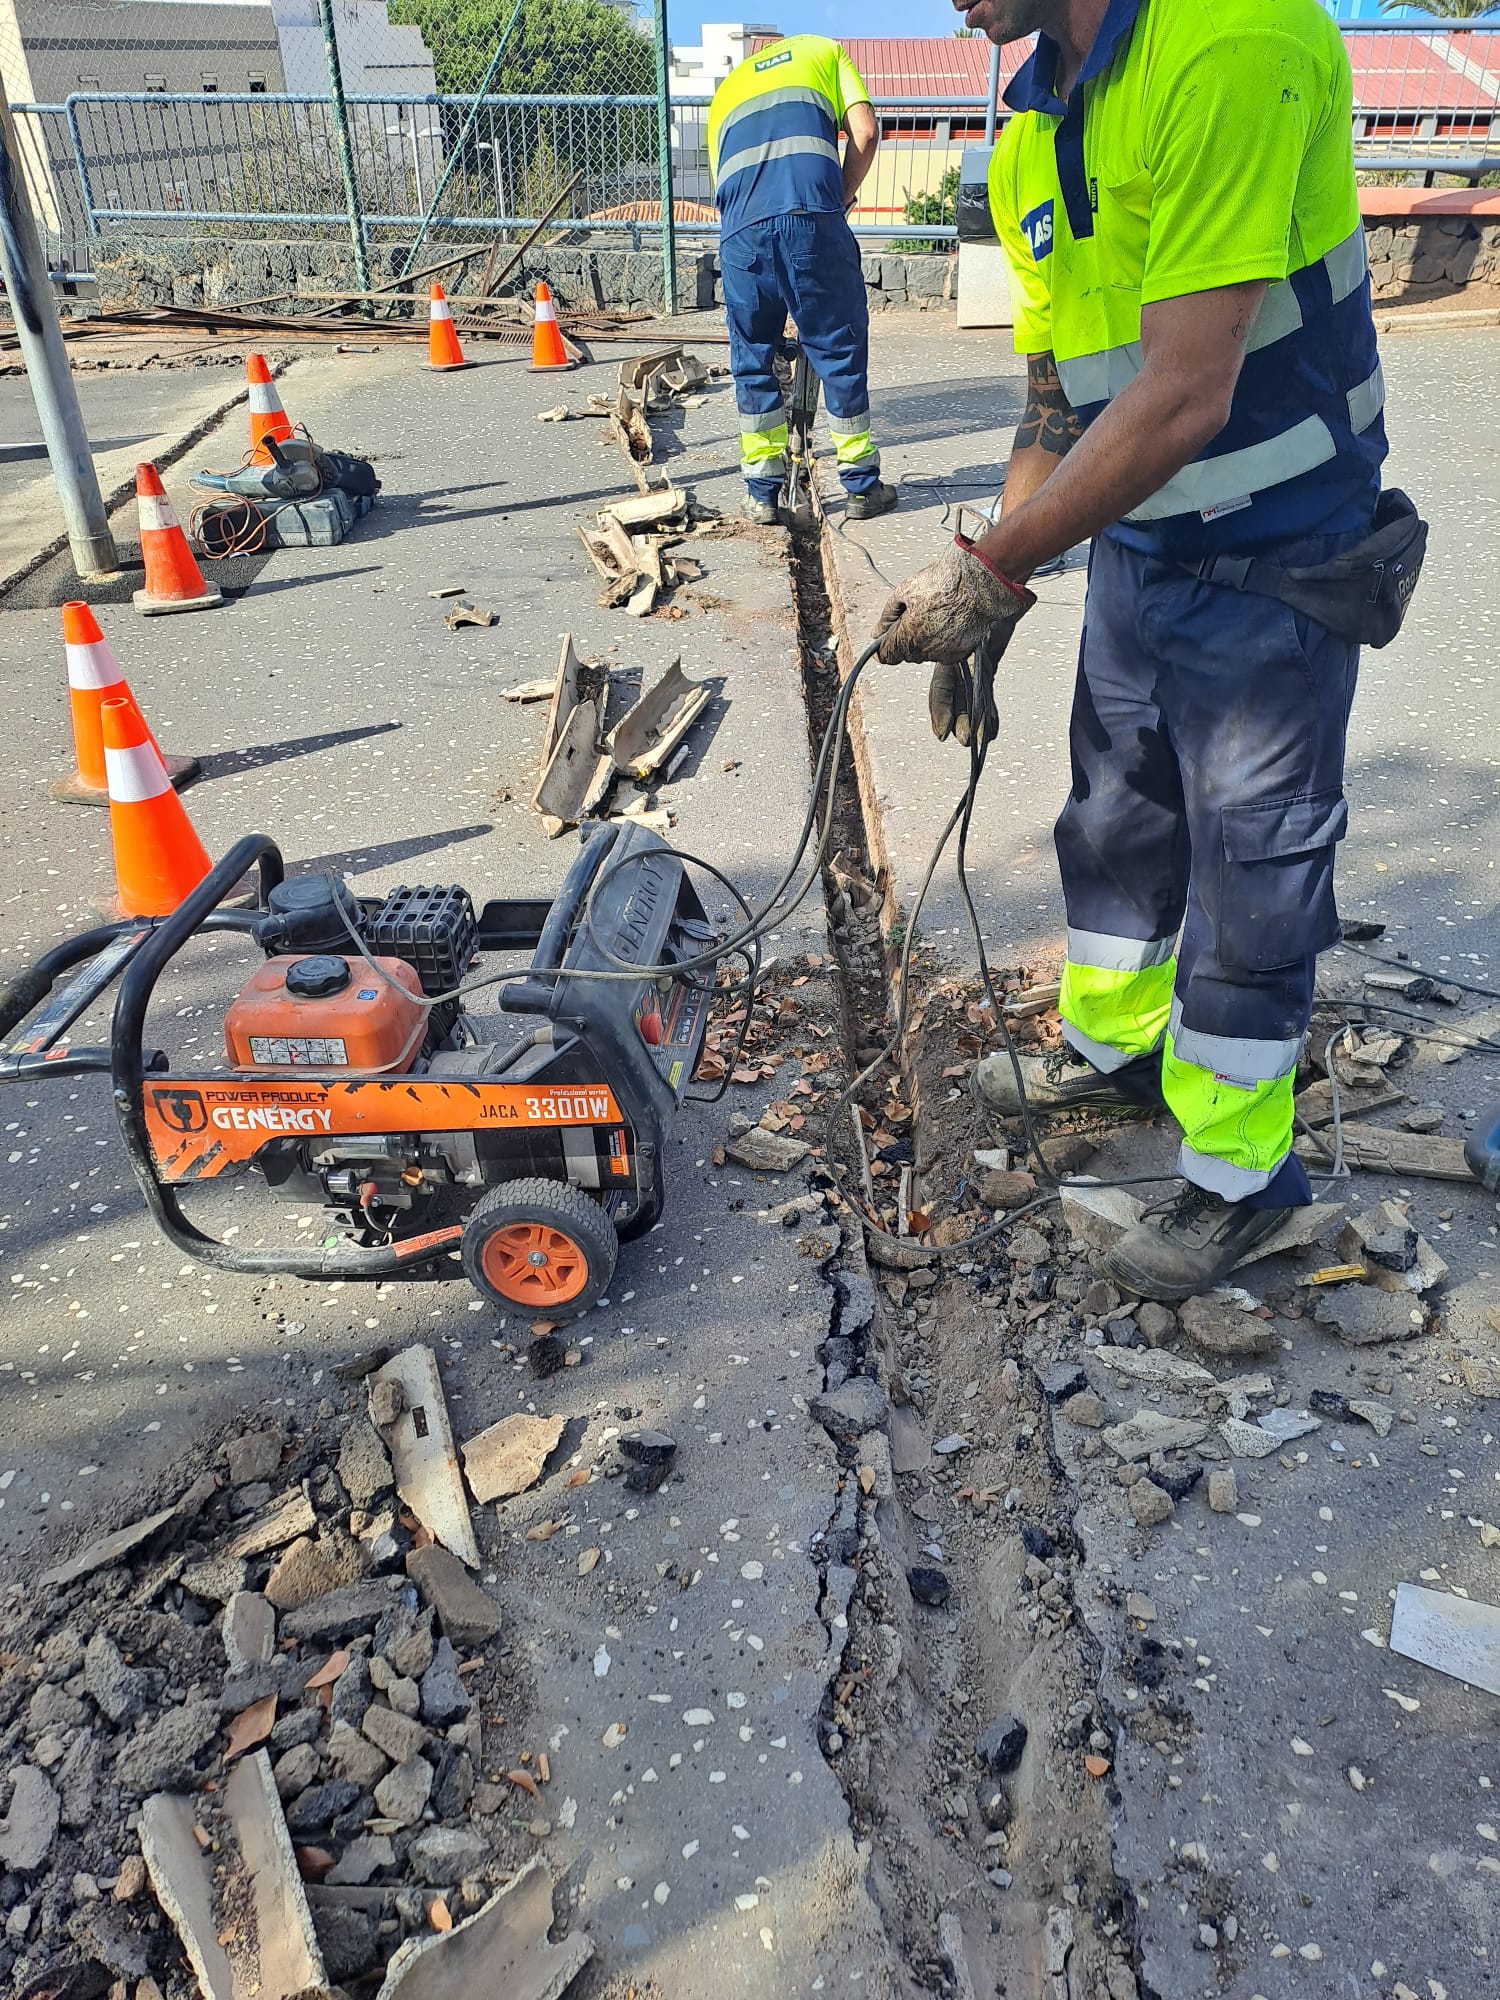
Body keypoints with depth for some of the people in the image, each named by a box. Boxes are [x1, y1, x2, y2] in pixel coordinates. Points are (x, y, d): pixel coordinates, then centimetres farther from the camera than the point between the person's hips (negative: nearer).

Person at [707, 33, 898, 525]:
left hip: (740, 230, 3)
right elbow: (865, 133, 9)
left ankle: (762, 493, 14)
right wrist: (841, 202, 19)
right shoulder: (822, 50, 27)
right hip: (811, 218, -2)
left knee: (752, 361, 13)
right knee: (841, 352, 8)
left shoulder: (725, 89, 35)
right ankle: (862, 486, 13)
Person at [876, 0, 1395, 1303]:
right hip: (1130, 546, 8)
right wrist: (987, 606, 4)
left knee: (1250, 875, 2)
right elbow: (1054, 402, 10)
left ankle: (1240, 1172, 21)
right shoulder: (1030, 143, 5)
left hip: (1271, 566, -8)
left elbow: (1182, 401, -28)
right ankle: (1113, 1047, 42)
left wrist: (985, 574, -23)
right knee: (1115, 825, 19)